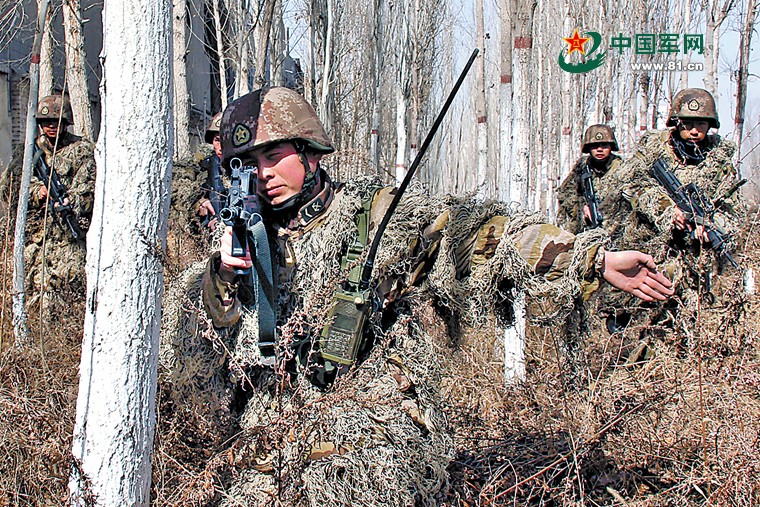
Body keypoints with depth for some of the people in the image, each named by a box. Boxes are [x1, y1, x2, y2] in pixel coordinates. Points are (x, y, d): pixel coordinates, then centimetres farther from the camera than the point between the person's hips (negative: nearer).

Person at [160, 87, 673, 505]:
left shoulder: (382, 217, 5)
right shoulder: (248, 244, 14)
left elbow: (482, 233, 0)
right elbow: (188, 366, 12)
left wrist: (598, 259, -7)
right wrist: (221, 281, -6)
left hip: (375, 446, -4)